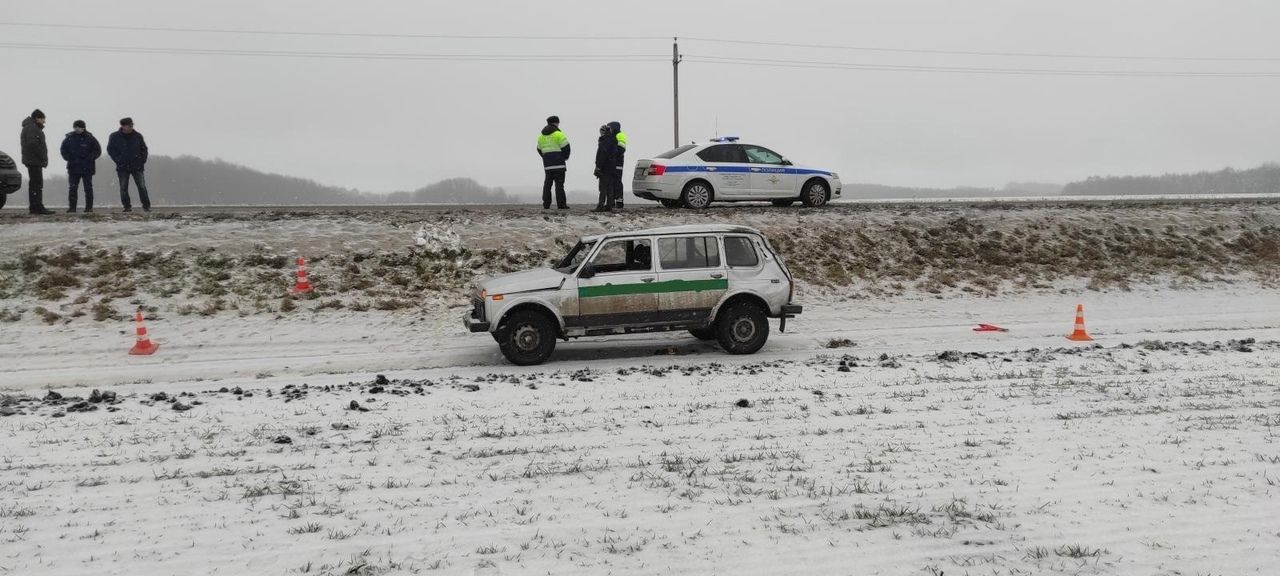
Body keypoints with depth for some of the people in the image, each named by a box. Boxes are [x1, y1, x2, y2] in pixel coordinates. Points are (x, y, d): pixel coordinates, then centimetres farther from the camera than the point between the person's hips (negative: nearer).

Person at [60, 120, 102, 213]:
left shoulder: (89, 138, -2)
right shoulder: (69, 138, 5)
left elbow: (97, 151, 0)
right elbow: (63, 151, 13)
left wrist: (88, 159, -10)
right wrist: (70, 159, -2)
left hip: (87, 168, -2)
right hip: (73, 168, 2)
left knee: (88, 188, 0)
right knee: (72, 188, 2)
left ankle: (89, 207, 5)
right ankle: (72, 207, 6)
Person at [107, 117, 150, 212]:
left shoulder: (137, 136, 5)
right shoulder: (114, 136, 1)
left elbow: (144, 149, 12)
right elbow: (110, 150, 3)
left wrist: (142, 161, 2)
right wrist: (118, 161, -6)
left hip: (137, 166, 0)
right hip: (123, 168, 0)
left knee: (142, 187, -5)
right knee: (123, 188, 3)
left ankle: (146, 206, -3)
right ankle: (127, 207, 10)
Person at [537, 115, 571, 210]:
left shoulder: (542, 135, 14)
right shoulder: (558, 134, -6)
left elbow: (539, 149, 19)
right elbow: (565, 146, -10)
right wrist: (565, 157, 7)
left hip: (547, 164, 5)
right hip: (558, 163, -5)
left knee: (547, 184, 8)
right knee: (559, 184, -5)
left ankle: (546, 204, 5)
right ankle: (561, 204, -8)